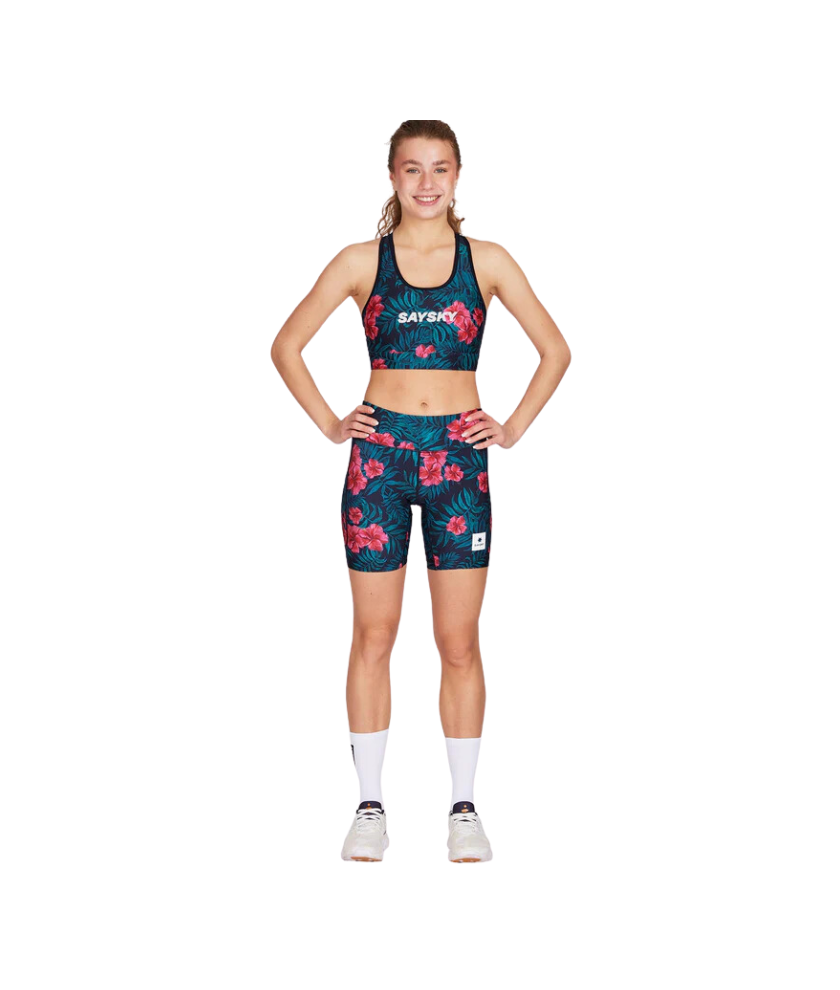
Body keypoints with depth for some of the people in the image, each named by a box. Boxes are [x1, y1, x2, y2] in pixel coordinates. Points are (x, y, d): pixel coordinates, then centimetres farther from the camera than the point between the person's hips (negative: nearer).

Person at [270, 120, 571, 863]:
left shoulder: (487, 261, 5)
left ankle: (464, 807, 13)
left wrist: (514, 427, 4)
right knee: (374, 636, 4)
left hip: (458, 459, 0)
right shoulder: (361, 263, 3)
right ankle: (371, 806, 13)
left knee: (459, 641, 2)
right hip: (379, 455, 0)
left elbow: (555, 351, 11)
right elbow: (287, 345, 9)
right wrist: (329, 423, 3)